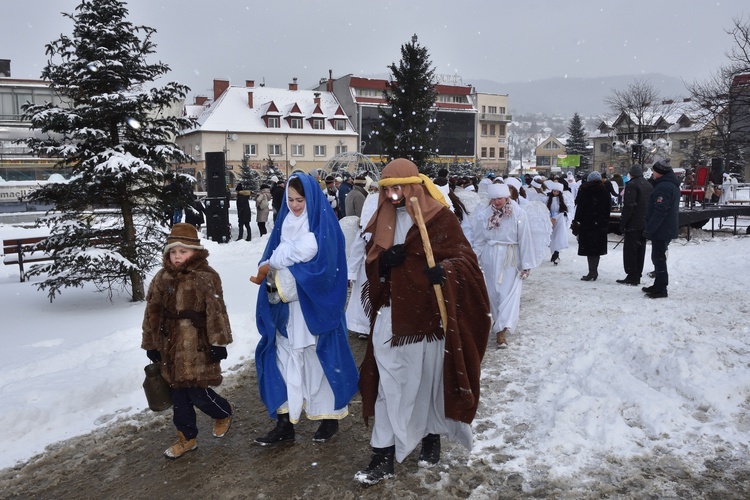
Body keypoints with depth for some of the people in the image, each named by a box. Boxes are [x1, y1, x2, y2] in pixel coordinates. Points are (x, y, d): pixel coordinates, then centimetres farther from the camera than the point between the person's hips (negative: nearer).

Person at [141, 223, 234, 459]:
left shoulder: (206, 277, -10)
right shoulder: (162, 278, 6)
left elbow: (216, 312, -13)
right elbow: (152, 312, 11)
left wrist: (218, 342, -15)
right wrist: (151, 344, 12)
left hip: (198, 346, -5)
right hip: (171, 346, 6)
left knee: (198, 392, -5)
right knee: (179, 394, 12)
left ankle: (224, 412, 27)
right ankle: (187, 437, 29)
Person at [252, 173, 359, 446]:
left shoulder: (323, 222, -8)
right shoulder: (286, 222, 11)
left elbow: (309, 250, -22)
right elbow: (274, 254, 6)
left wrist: (271, 265, -15)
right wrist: (272, 273, -16)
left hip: (315, 304, -5)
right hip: (287, 304, 6)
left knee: (319, 357, 5)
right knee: (285, 357, 5)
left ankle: (330, 416, 22)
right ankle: (284, 423, 12)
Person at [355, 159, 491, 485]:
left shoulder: (439, 217, -8)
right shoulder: (385, 219, 8)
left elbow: (465, 257, -8)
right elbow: (372, 265, 11)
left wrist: (445, 270, -29)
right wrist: (383, 260, -12)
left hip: (429, 315, -3)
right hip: (394, 315, 3)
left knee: (431, 379, 12)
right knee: (390, 385, 2)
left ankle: (432, 437, 35)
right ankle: (383, 455, 8)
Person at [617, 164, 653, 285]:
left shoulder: (631, 185, -13)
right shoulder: (649, 185, 14)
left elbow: (628, 206, -19)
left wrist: (622, 223, -14)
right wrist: (648, 220, 21)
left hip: (633, 224, -8)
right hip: (645, 224, 8)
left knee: (630, 249, -3)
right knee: (640, 250, 12)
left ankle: (632, 276, -4)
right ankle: (637, 276, 16)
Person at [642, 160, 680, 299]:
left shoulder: (663, 187, -20)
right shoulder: (672, 185, 15)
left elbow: (660, 212, -26)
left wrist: (649, 229, -21)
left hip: (661, 230, -11)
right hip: (668, 229, 11)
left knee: (659, 258, -5)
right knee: (659, 258, 18)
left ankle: (661, 289, -1)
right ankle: (658, 285, 27)